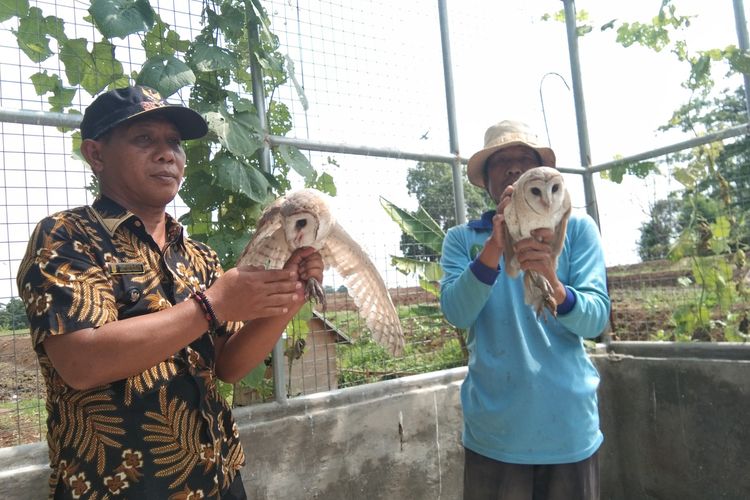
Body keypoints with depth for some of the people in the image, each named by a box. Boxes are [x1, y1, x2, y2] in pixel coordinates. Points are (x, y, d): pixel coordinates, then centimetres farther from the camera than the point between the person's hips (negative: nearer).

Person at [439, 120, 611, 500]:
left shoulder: (577, 228, 1)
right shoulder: (462, 238, 1)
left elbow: (596, 319, -8)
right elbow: (456, 312, -13)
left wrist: (553, 286, -28)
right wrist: (494, 247, -27)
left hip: (569, 425, 1)